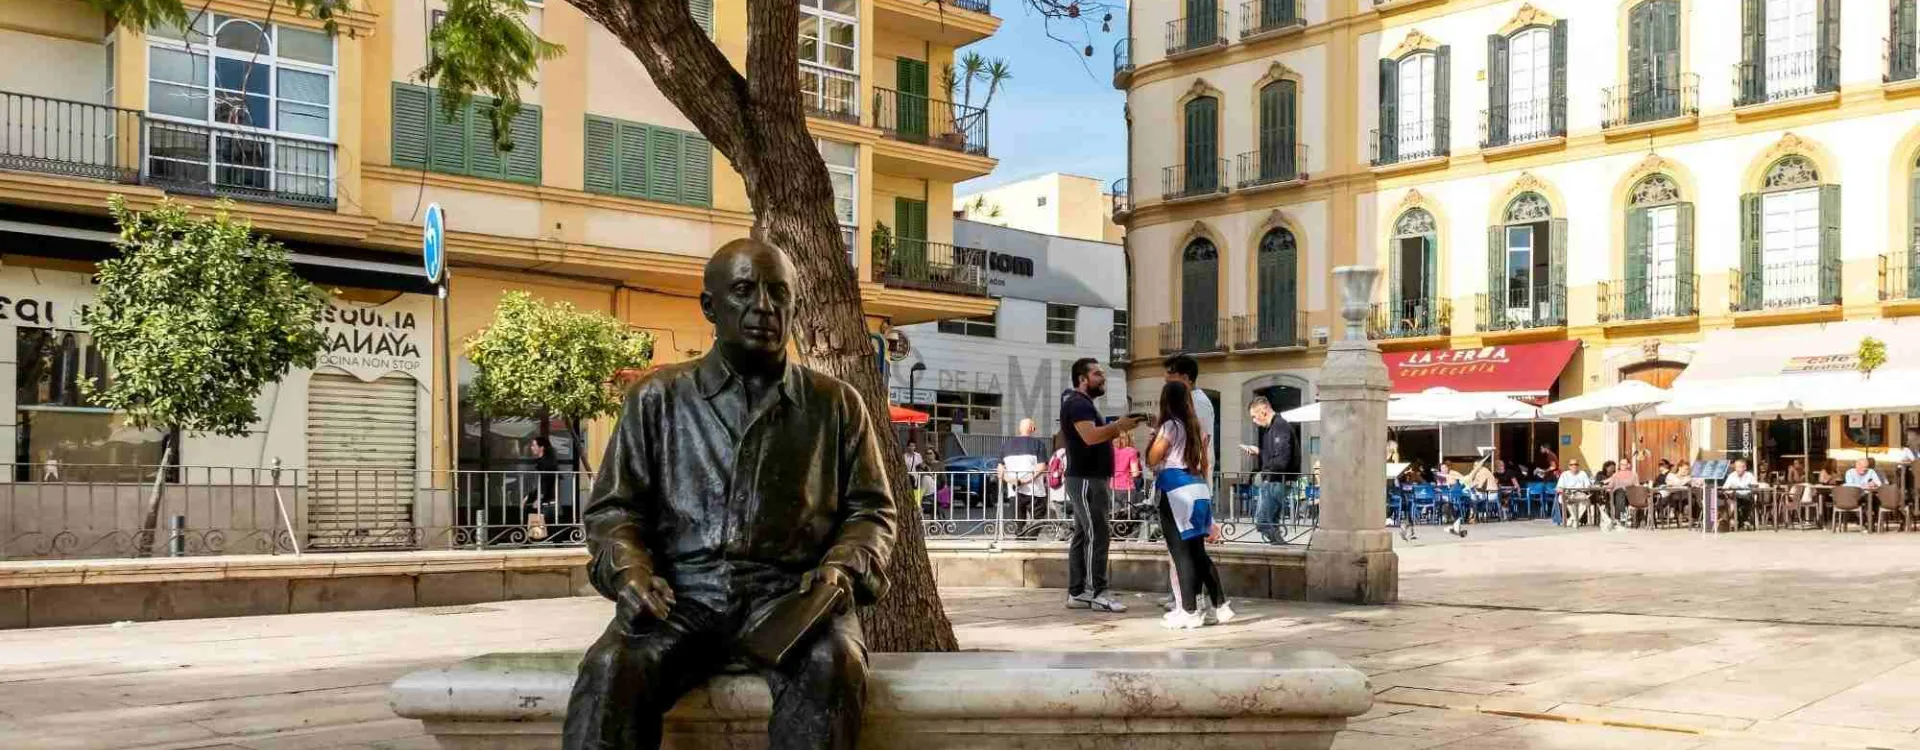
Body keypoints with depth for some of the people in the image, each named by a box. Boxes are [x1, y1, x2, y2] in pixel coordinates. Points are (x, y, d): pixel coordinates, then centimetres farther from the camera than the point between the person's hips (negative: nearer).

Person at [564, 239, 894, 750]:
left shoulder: (836, 403, 14)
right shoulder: (657, 398, 14)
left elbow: (872, 510, 14)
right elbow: (614, 506, 12)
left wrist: (842, 568, -8)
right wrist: (628, 568, -9)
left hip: (793, 591, 0)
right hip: (684, 591, 1)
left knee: (832, 666, -35)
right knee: (610, 668, -32)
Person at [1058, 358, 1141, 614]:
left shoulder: (1083, 404, 21)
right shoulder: (1078, 404, -14)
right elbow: (1090, 436, -29)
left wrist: (1116, 428, 9)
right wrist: (1118, 426, -26)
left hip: (1089, 479, 11)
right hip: (1087, 480, -11)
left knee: (1082, 536, 9)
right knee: (1098, 536, -11)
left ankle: (1077, 593, 10)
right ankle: (1098, 594, -10)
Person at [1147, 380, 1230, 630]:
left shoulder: (1170, 426, -8)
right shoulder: (1195, 426, 13)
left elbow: (1152, 460, -5)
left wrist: (1153, 438, 13)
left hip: (1176, 493, -7)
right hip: (1199, 490, 7)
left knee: (1182, 553, -3)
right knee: (1198, 552, 14)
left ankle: (1189, 612, -2)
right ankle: (1218, 605, 16)